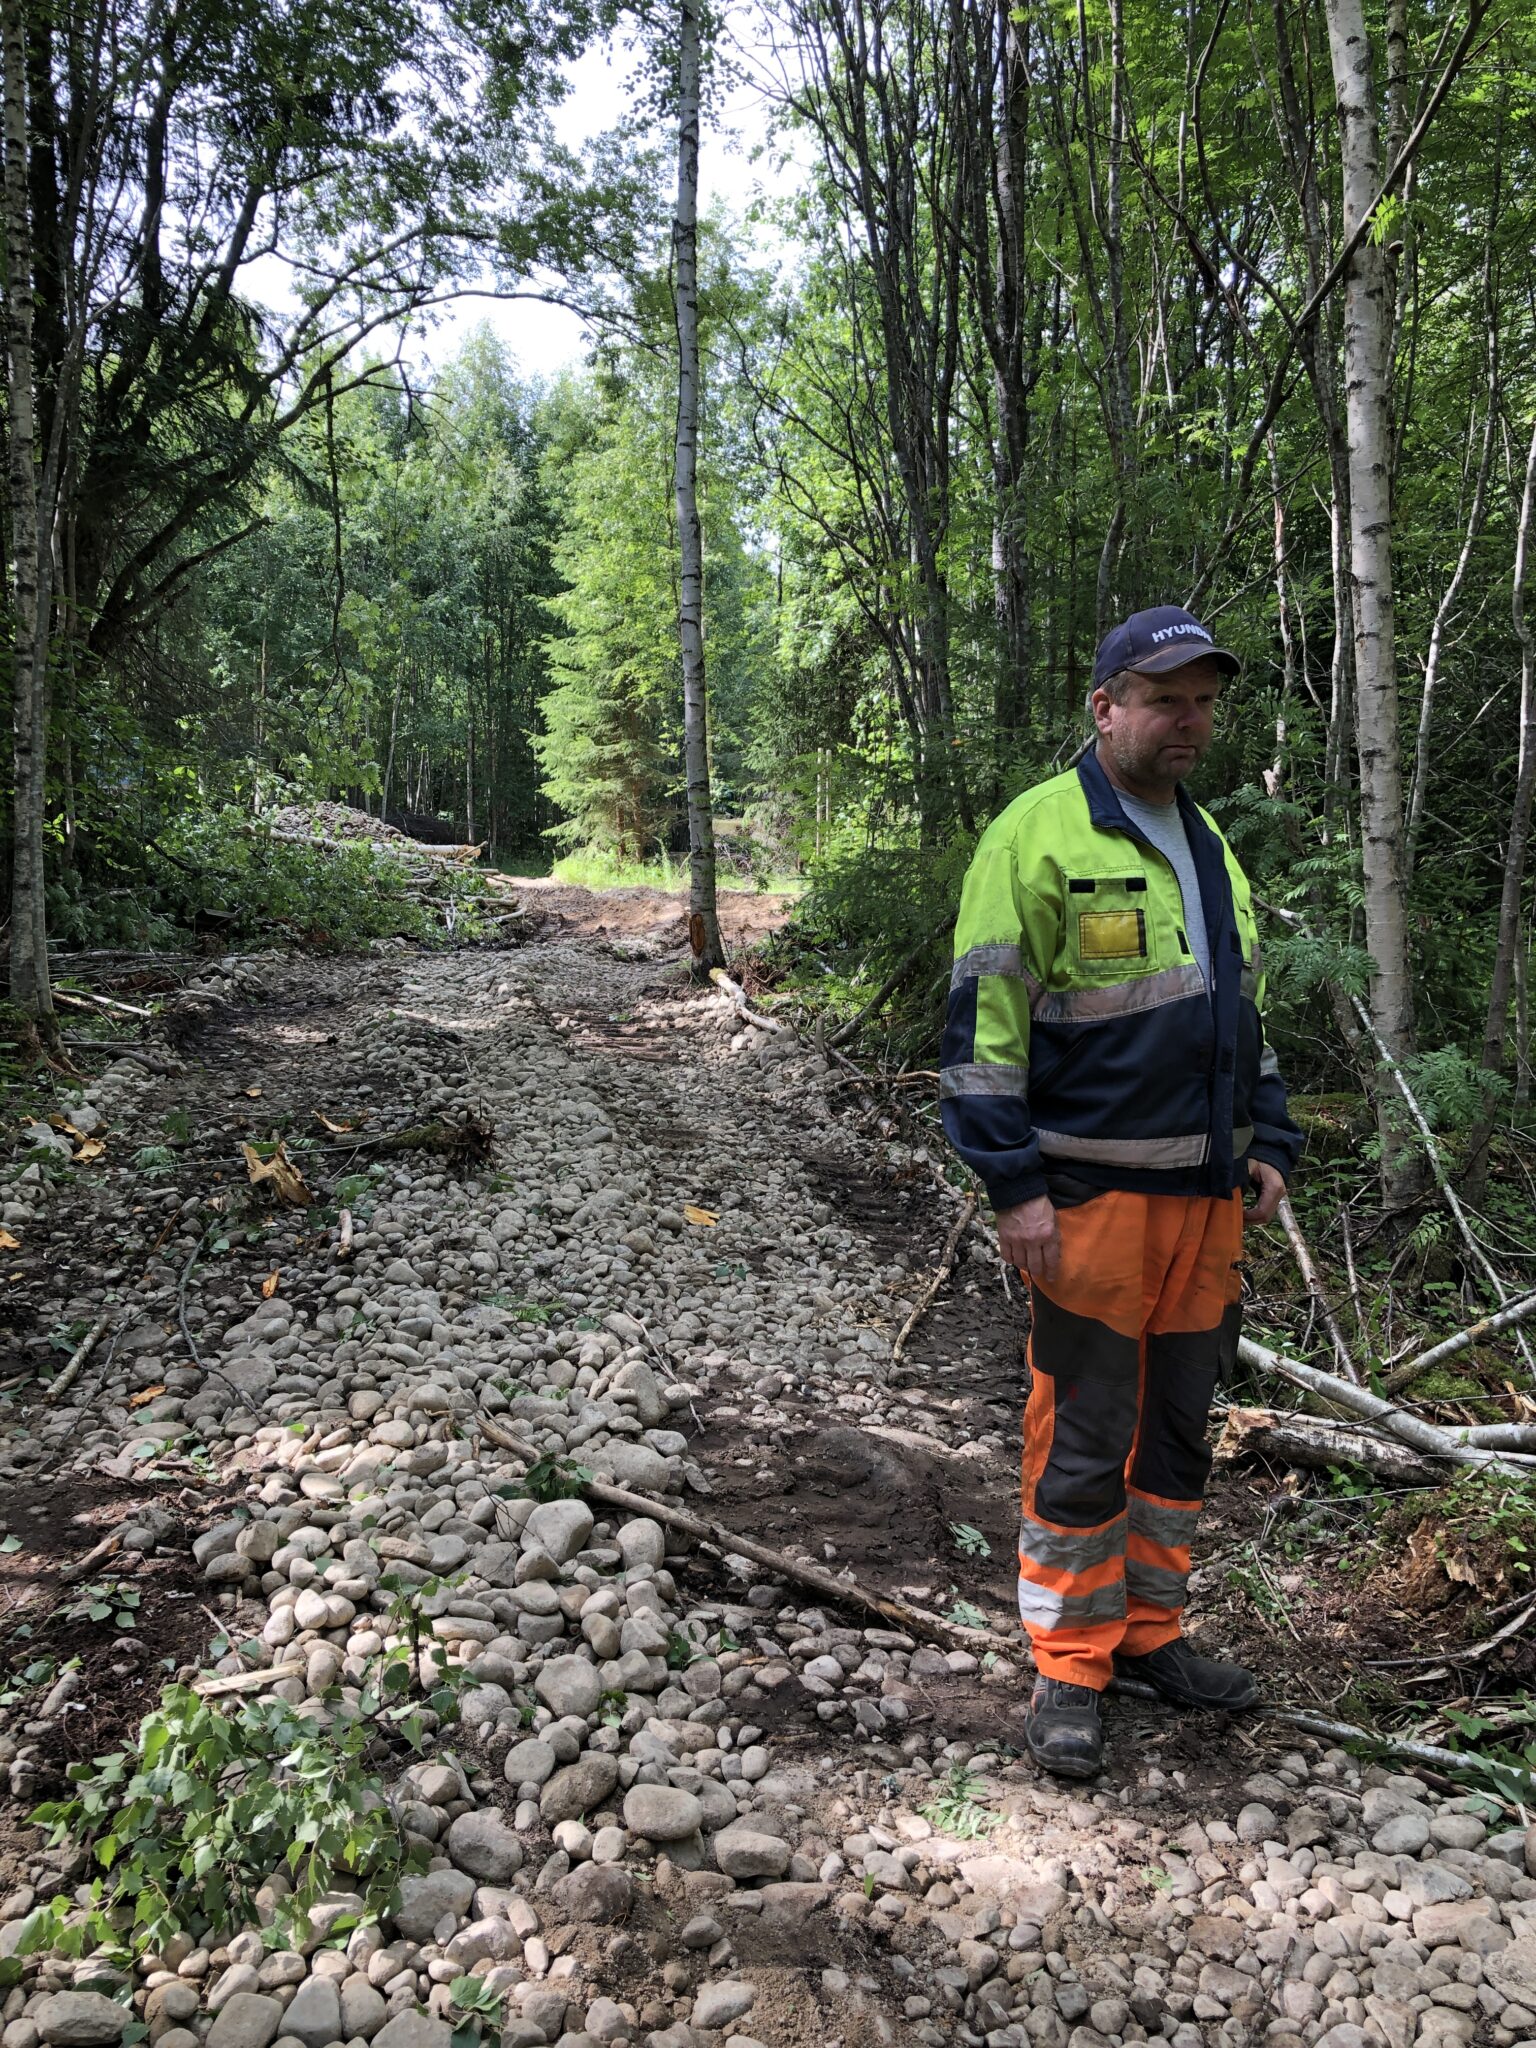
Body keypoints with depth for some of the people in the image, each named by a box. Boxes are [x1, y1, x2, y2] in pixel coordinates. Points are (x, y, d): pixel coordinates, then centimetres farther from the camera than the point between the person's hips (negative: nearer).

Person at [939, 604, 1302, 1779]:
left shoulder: (1209, 847, 15)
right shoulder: (1039, 836, -9)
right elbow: (984, 1022, -13)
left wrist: (1269, 1143, 15)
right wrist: (1013, 1185, -17)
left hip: (1206, 1195, 8)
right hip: (1094, 1196, -7)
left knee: (1180, 1428, 16)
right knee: (1082, 1441, 1)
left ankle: (1150, 1634, 32)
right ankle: (1070, 1673, 17)